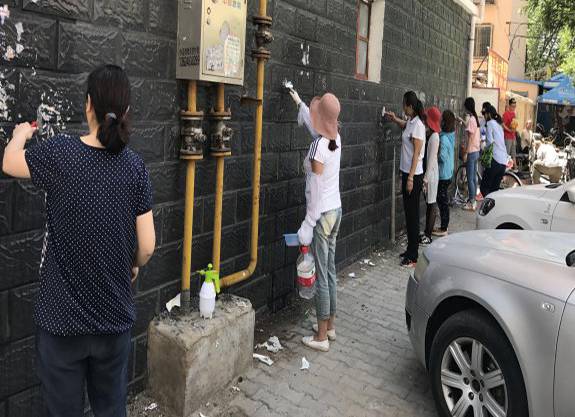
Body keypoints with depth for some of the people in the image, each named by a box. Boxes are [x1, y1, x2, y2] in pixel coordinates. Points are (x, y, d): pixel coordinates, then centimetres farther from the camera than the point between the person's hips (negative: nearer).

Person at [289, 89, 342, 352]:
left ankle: (321, 337, 9)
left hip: (322, 214, -9)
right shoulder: (335, 139, 4)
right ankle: (330, 326, 28)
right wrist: (299, 103, 40)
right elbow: (314, 124, 26)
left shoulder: (318, 146, -20)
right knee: (330, 270, 16)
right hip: (335, 210, 9)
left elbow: (316, 189, -20)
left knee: (322, 276, -1)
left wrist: (308, 225, -15)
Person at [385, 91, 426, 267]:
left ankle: (413, 256, 4)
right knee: (408, 212, 14)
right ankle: (410, 250, 24)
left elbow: (417, 153, -20)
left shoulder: (417, 124, -17)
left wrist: (411, 177, -20)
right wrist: (394, 119, 28)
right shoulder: (410, 122, 10)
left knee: (412, 214, -4)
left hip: (414, 175, -9)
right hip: (407, 172, 9)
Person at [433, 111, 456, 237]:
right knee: (444, 201, 17)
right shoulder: (450, 136, 6)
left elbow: (442, 157, -24)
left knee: (442, 202, 0)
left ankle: (443, 229, 9)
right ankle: (444, 226, 26)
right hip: (448, 173, 9)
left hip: (443, 175, -9)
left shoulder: (443, 138, -22)